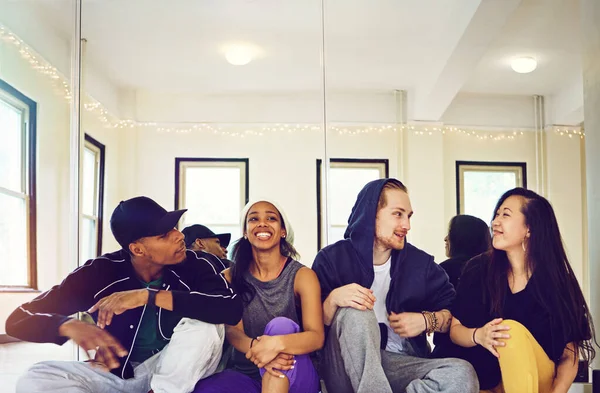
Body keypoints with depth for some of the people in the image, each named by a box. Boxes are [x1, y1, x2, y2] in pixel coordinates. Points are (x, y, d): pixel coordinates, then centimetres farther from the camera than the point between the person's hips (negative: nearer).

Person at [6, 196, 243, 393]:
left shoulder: (195, 265, -15)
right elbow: (18, 320, -15)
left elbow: (232, 309, -35)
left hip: (175, 374, -1)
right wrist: (70, 326, -38)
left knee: (206, 321, -28)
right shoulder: (101, 271, -15)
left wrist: (149, 296, -36)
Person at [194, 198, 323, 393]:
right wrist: (256, 347, -36)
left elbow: (317, 336, -16)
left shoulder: (302, 275, -4)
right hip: (246, 375, 1)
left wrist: (277, 344, -39)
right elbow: (232, 329, -10)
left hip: (294, 376, 0)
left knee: (281, 326, -31)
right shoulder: (230, 277, 4)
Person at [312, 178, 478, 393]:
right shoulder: (332, 258, -1)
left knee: (463, 374, -26)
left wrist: (427, 320, -10)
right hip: (345, 368, -2)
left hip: (398, 363, 2)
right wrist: (333, 299, -24)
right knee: (355, 313, -33)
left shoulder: (420, 262, 7)